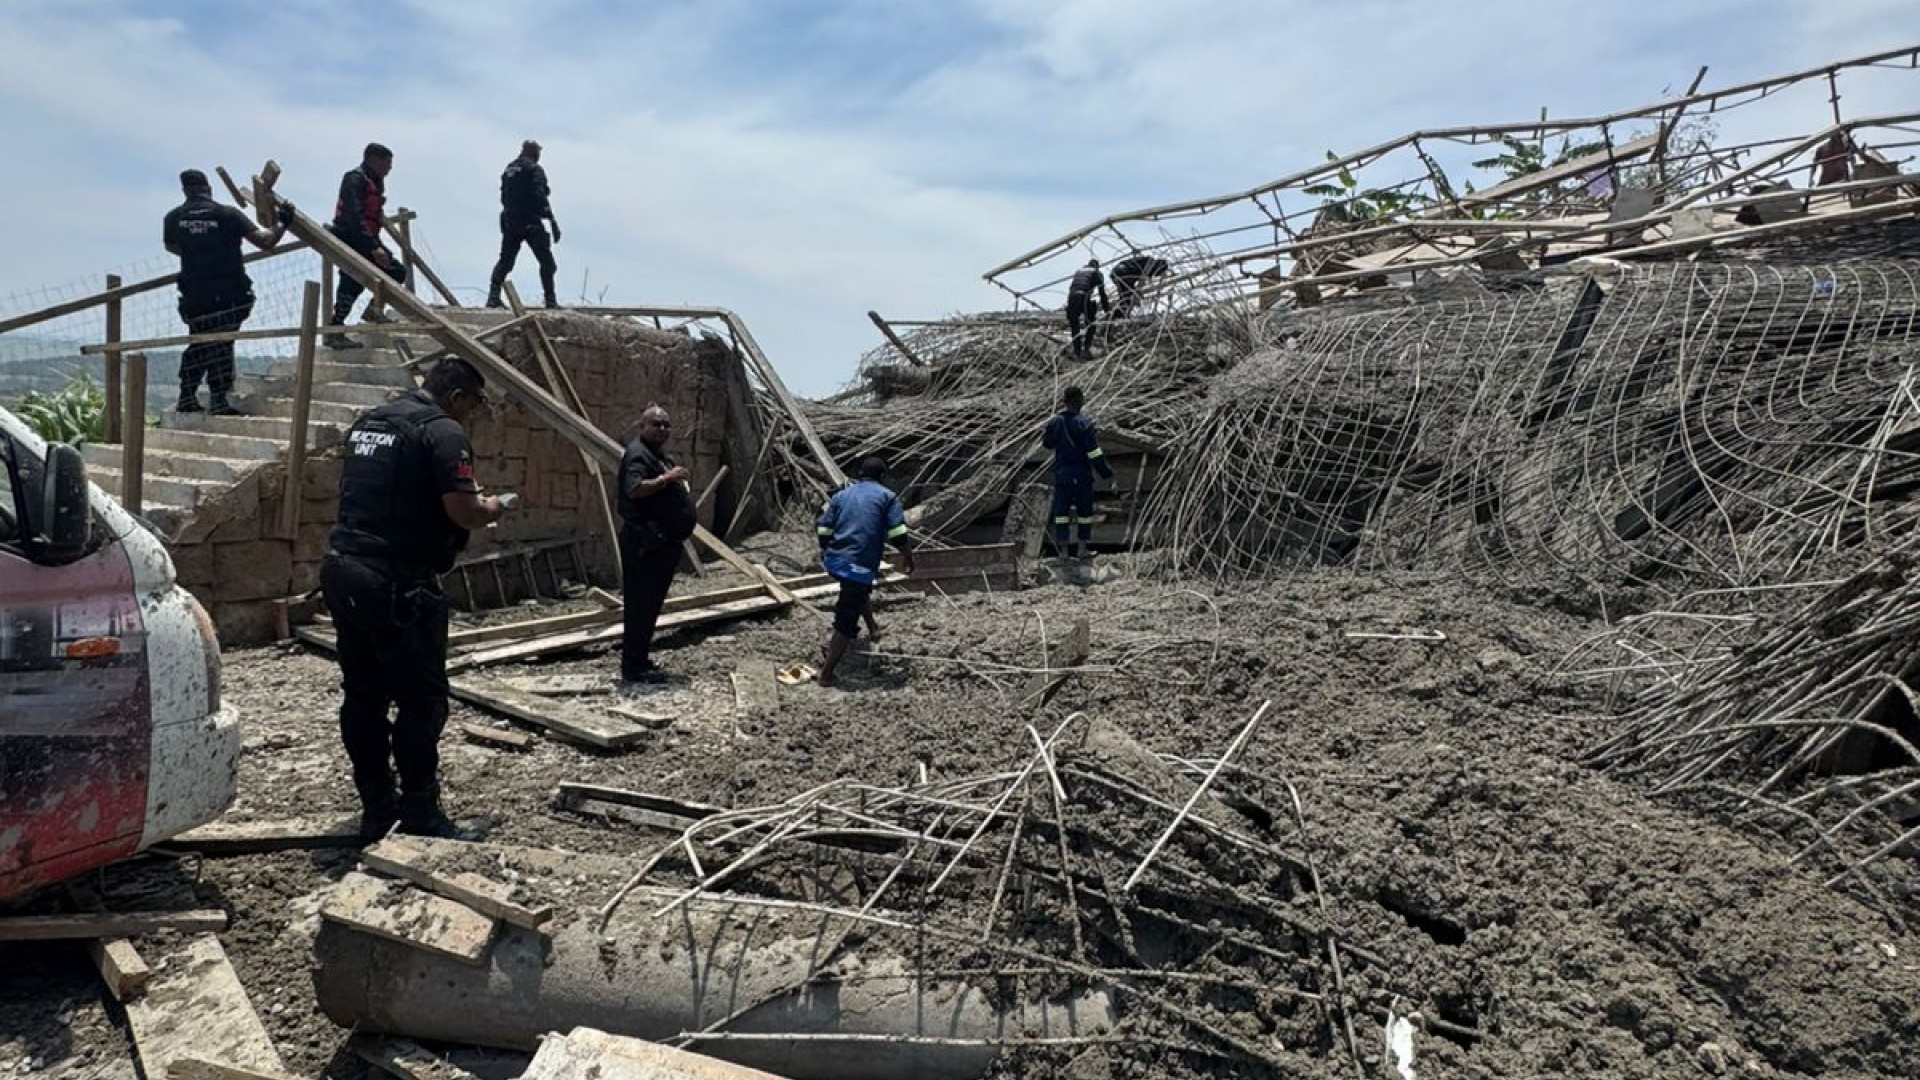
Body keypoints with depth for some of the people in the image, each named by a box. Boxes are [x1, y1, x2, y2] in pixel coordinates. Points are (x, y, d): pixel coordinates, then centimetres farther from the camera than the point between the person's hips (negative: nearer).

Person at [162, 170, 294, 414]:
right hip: (229, 295, -3)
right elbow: (265, 242, -10)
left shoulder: (173, 218, 4)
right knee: (221, 344, 2)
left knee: (199, 344, 17)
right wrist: (282, 222, 6)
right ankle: (218, 401, 1)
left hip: (194, 295, 4)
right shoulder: (228, 214, -7)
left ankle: (187, 399, 19)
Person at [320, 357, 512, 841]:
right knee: (421, 700, 0)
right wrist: (492, 508, 4)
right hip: (397, 583, -9)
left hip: (341, 569, 9)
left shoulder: (367, 421, 18)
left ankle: (377, 812, 22)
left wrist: (471, 502, 27)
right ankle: (420, 814, 6)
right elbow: (463, 511, -18)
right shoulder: (442, 430, -10)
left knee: (363, 695, 13)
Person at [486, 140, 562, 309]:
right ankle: (550, 300, -3)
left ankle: (493, 298, 7)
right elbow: (540, 197, -18)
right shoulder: (535, 170, -8)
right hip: (530, 223, -7)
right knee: (546, 261, 1)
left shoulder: (508, 170, 15)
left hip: (509, 223, 7)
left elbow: (504, 198, 19)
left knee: (505, 261, 13)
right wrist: (553, 221, -21)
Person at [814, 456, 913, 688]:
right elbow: (898, 534, -7)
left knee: (862, 590, 37)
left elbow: (824, 530, 12)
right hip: (859, 565, -6)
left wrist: (826, 552, 29)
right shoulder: (887, 496, 2)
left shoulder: (841, 495, 15)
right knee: (846, 622, 0)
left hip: (833, 561, 6)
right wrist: (908, 556, 9)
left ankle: (872, 628, 54)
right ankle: (826, 673, 0)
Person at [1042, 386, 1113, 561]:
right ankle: (1086, 542, 20)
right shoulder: (1083, 423, -17)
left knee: (1061, 506, 9)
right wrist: (1105, 471, -7)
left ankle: (1062, 543, 9)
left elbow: (1047, 443, 11)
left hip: (1062, 471, 3)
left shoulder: (1055, 421, -4)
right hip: (1082, 473, -3)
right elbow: (1093, 450, -17)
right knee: (1085, 506, 11)